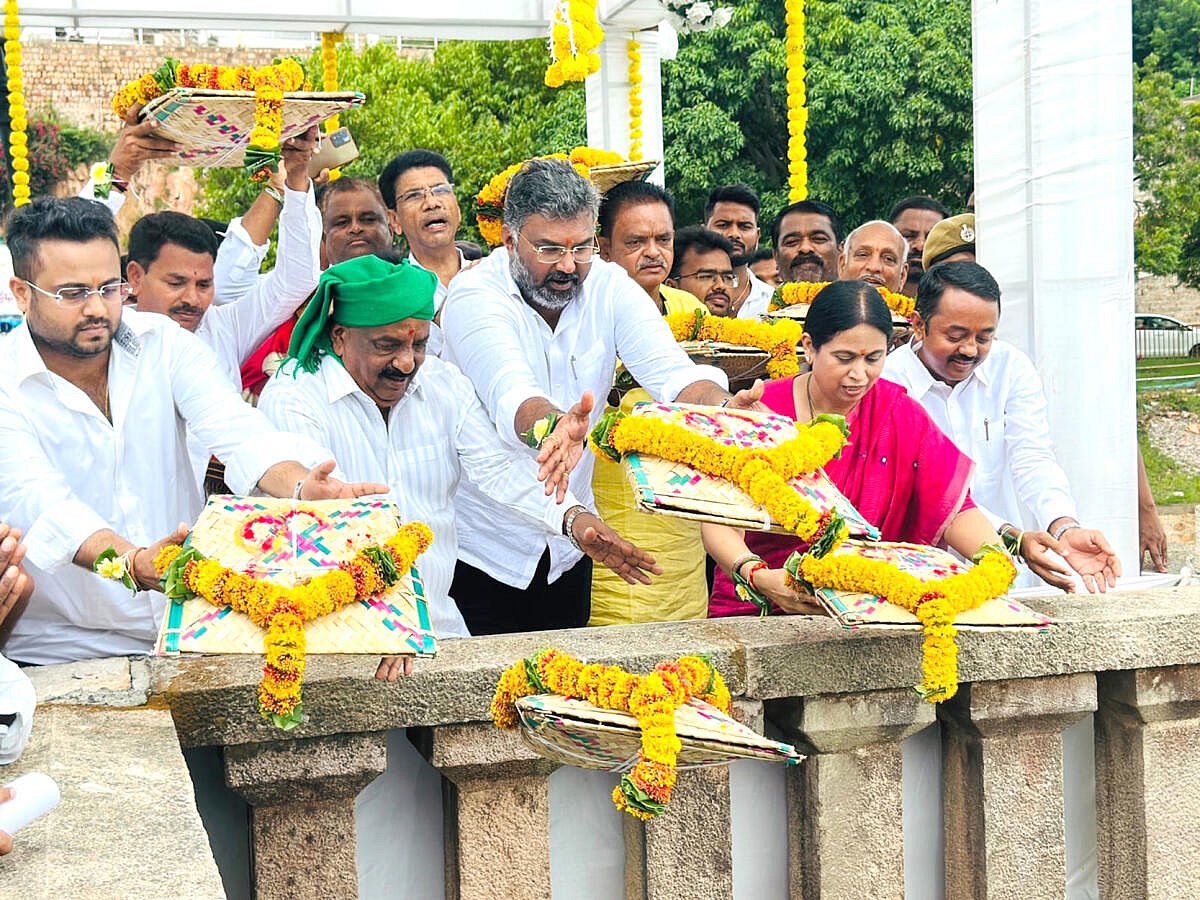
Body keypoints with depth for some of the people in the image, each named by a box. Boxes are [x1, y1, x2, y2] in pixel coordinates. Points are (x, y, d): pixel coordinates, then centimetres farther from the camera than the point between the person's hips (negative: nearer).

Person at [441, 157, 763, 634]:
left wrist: (723, 408, -41)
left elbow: (673, 374, -18)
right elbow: (510, 394, -36)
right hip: (482, 546, -4)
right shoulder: (474, 296, -18)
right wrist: (552, 425, -59)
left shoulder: (610, 287, -5)